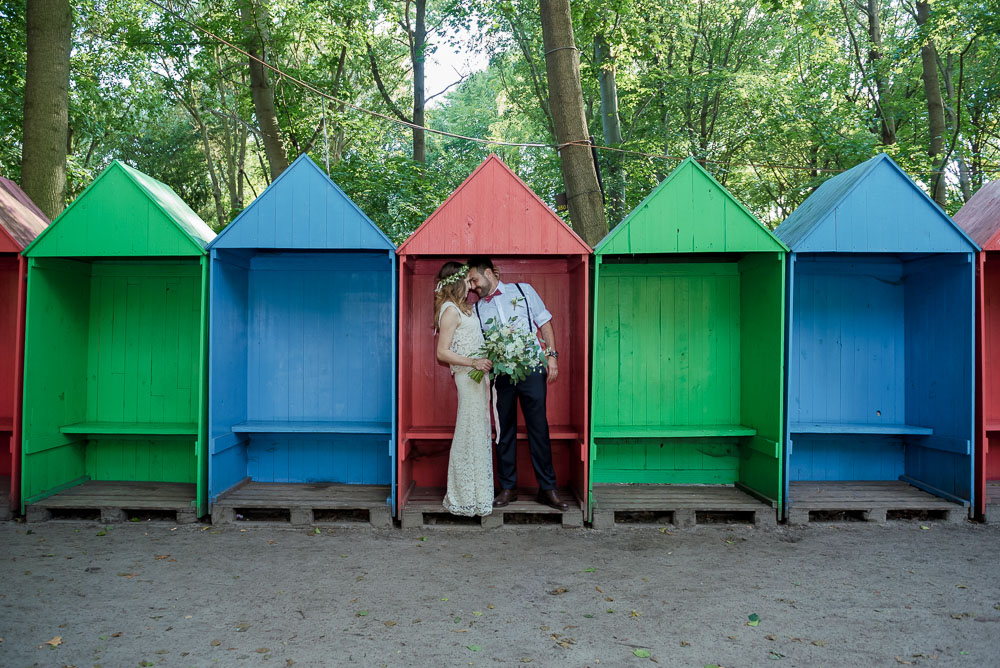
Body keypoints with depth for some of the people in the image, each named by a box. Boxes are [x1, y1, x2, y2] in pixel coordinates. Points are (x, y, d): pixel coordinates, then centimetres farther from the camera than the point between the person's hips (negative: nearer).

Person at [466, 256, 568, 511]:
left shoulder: (523, 290, 8)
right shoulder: (477, 309, 13)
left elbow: (545, 323, 7)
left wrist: (552, 355, -3)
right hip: (500, 374, 3)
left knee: (539, 428, -1)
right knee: (504, 431, 6)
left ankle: (547, 488, 7)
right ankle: (508, 488, 18)